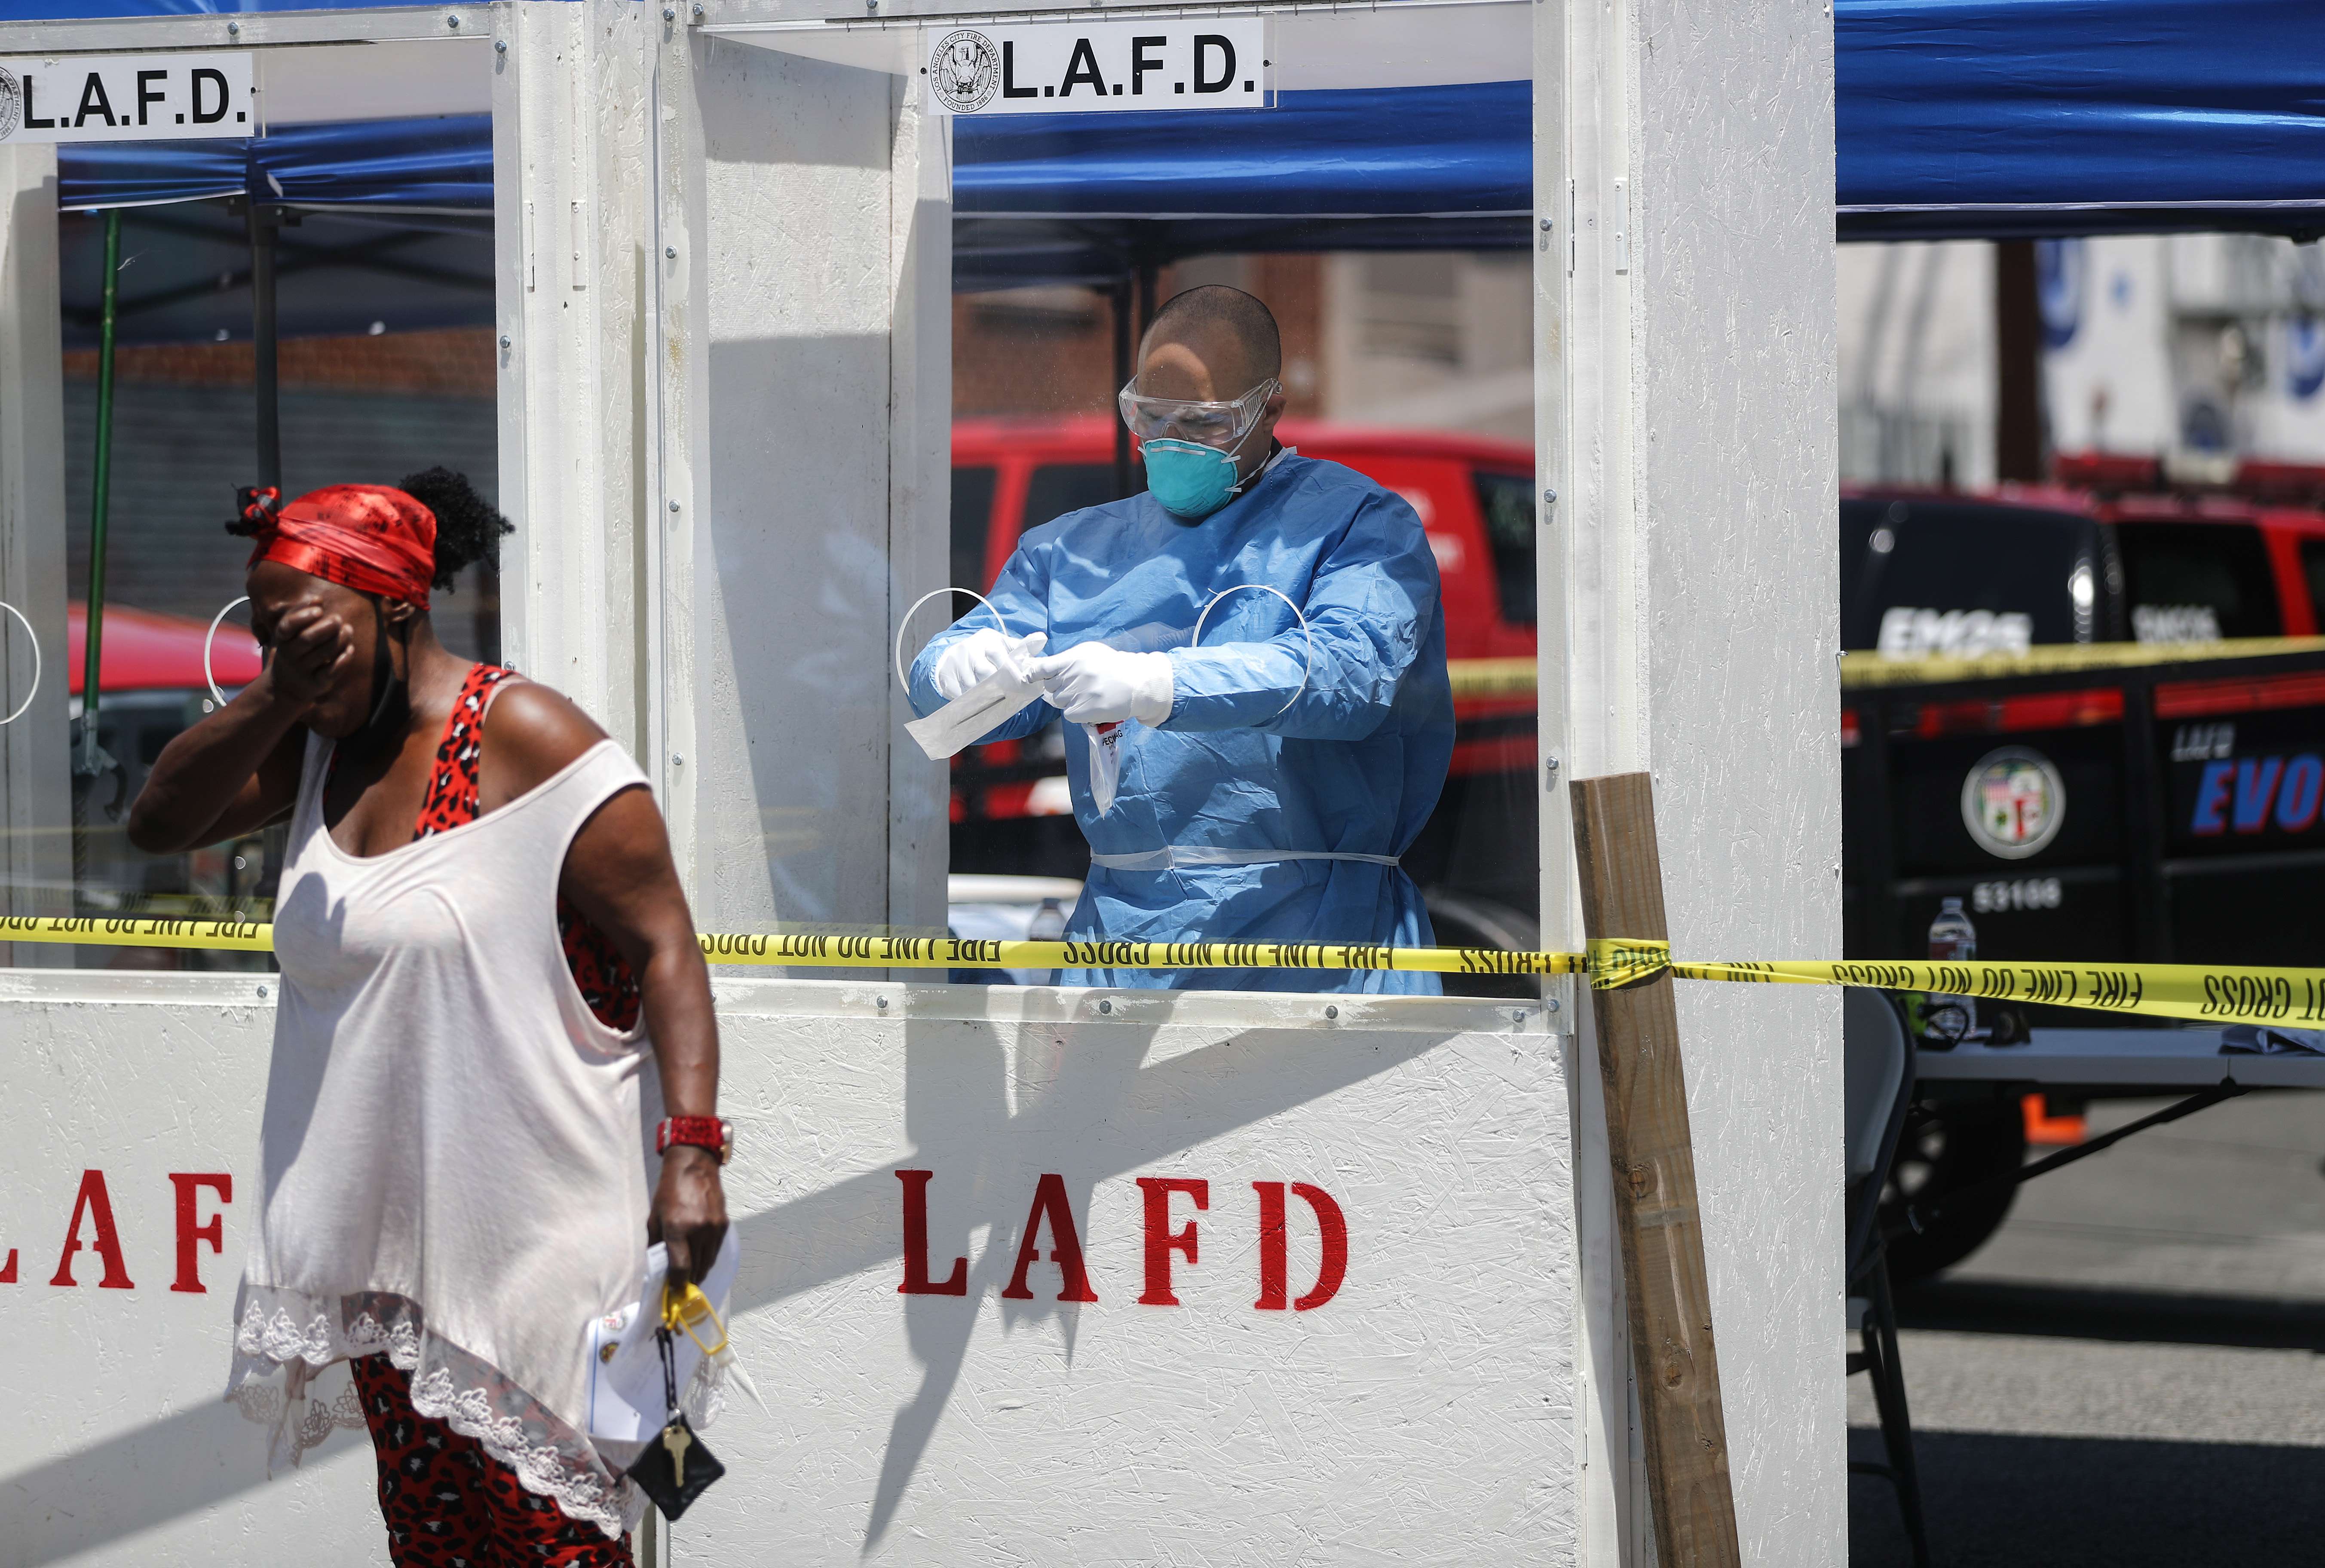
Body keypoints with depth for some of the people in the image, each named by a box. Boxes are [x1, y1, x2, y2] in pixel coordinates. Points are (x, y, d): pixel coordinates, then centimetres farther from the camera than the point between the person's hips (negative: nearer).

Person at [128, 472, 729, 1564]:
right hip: (386, 1232, 8)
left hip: (527, 1238, -8)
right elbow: (159, 823, 5)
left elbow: (663, 945, -13)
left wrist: (692, 1152, -23)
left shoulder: (523, 737, -10)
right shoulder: (320, 747, 13)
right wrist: (272, 701, -11)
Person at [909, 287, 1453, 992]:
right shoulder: (1073, 549, 22)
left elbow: (1352, 675, -12)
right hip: (1123, 927, 4)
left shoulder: (1358, 523, 6)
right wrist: (960, 666, -12)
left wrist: (1153, 685, -25)